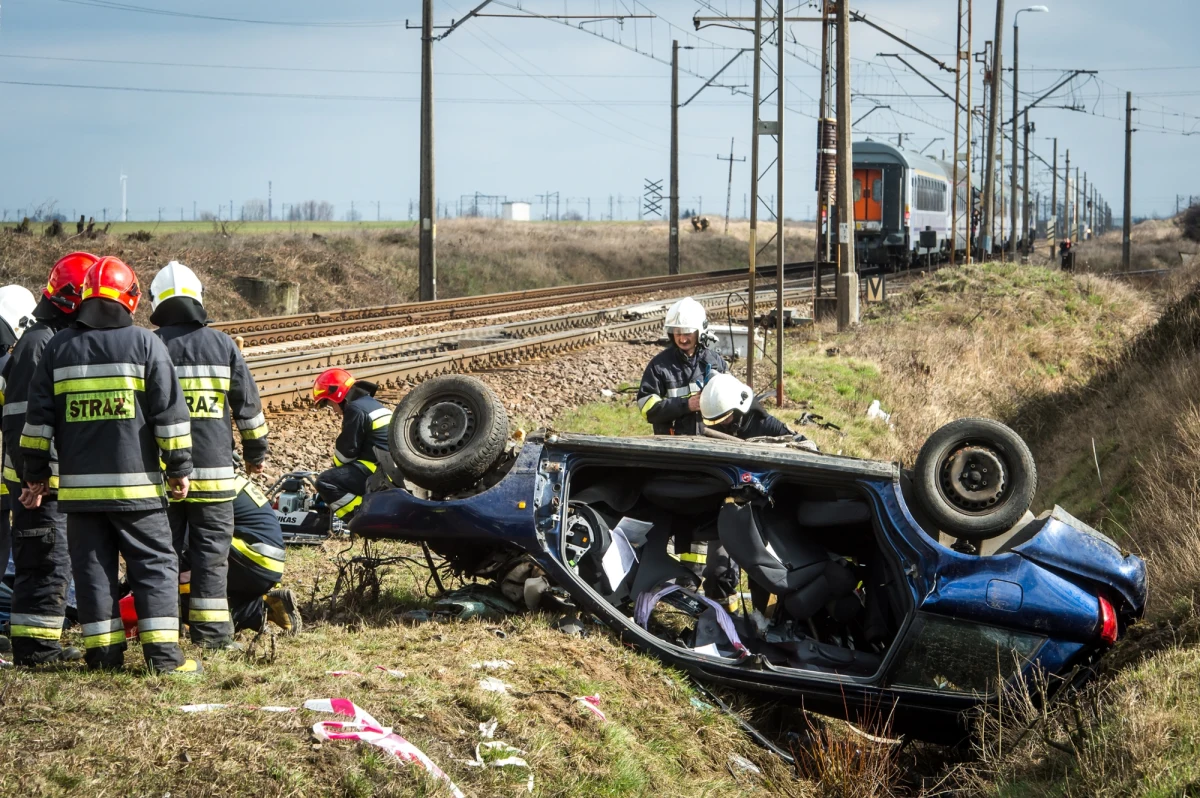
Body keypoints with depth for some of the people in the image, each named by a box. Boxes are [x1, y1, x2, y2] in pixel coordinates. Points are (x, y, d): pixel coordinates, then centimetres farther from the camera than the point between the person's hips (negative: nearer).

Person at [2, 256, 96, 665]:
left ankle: (42, 642, 22)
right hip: (42, 480, -10)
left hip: (66, 477, 10)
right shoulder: (39, 343, -15)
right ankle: (34, 644, -6)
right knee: (47, 561, -9)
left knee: (53, 563, 15)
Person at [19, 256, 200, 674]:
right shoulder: (144, 343, -3)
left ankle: (103, 652, 6)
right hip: (135, 483, -3)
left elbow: (38, 418, 8)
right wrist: (179, 468, 4)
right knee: (155, 564, 2)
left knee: (92, 567, 8)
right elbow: (170, 412, -3)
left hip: (79, 483, 3)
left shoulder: (59, 347, 6)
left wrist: (34, 474, 15)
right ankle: (162, 651, -5)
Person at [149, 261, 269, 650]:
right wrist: (256, 451, 19)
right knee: (211, 549, 3)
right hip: (213, 470, 0)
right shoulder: (222, 344, 1)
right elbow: (247, 402, 7)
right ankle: (211, 631, -1)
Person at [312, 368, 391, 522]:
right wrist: (338, 469, 24)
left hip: (380, 472, -10)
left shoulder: (355, 409, -10)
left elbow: (346, 451, -9)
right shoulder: (373, 404, 21)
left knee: (326, 481, -17)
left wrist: (335, 467, 10)